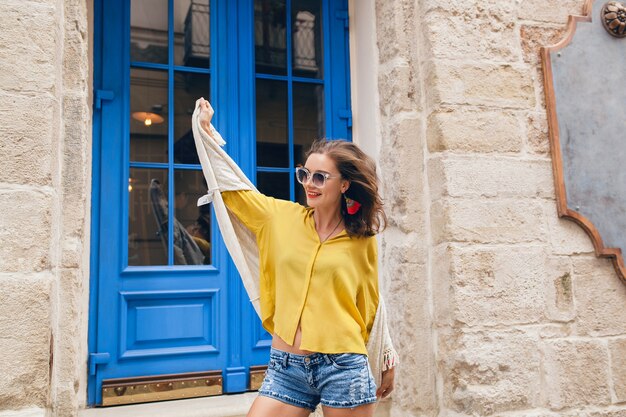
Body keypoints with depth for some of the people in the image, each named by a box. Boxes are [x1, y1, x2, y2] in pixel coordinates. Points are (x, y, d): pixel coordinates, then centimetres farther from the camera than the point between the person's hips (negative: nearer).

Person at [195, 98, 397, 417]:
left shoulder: (362, 240, -1)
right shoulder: (282, 217, 4)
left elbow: (370, 305, 8)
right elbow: (231, 188, 11)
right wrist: (207, 129, 12)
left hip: (343, 367, -2)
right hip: (285, 367, 2)